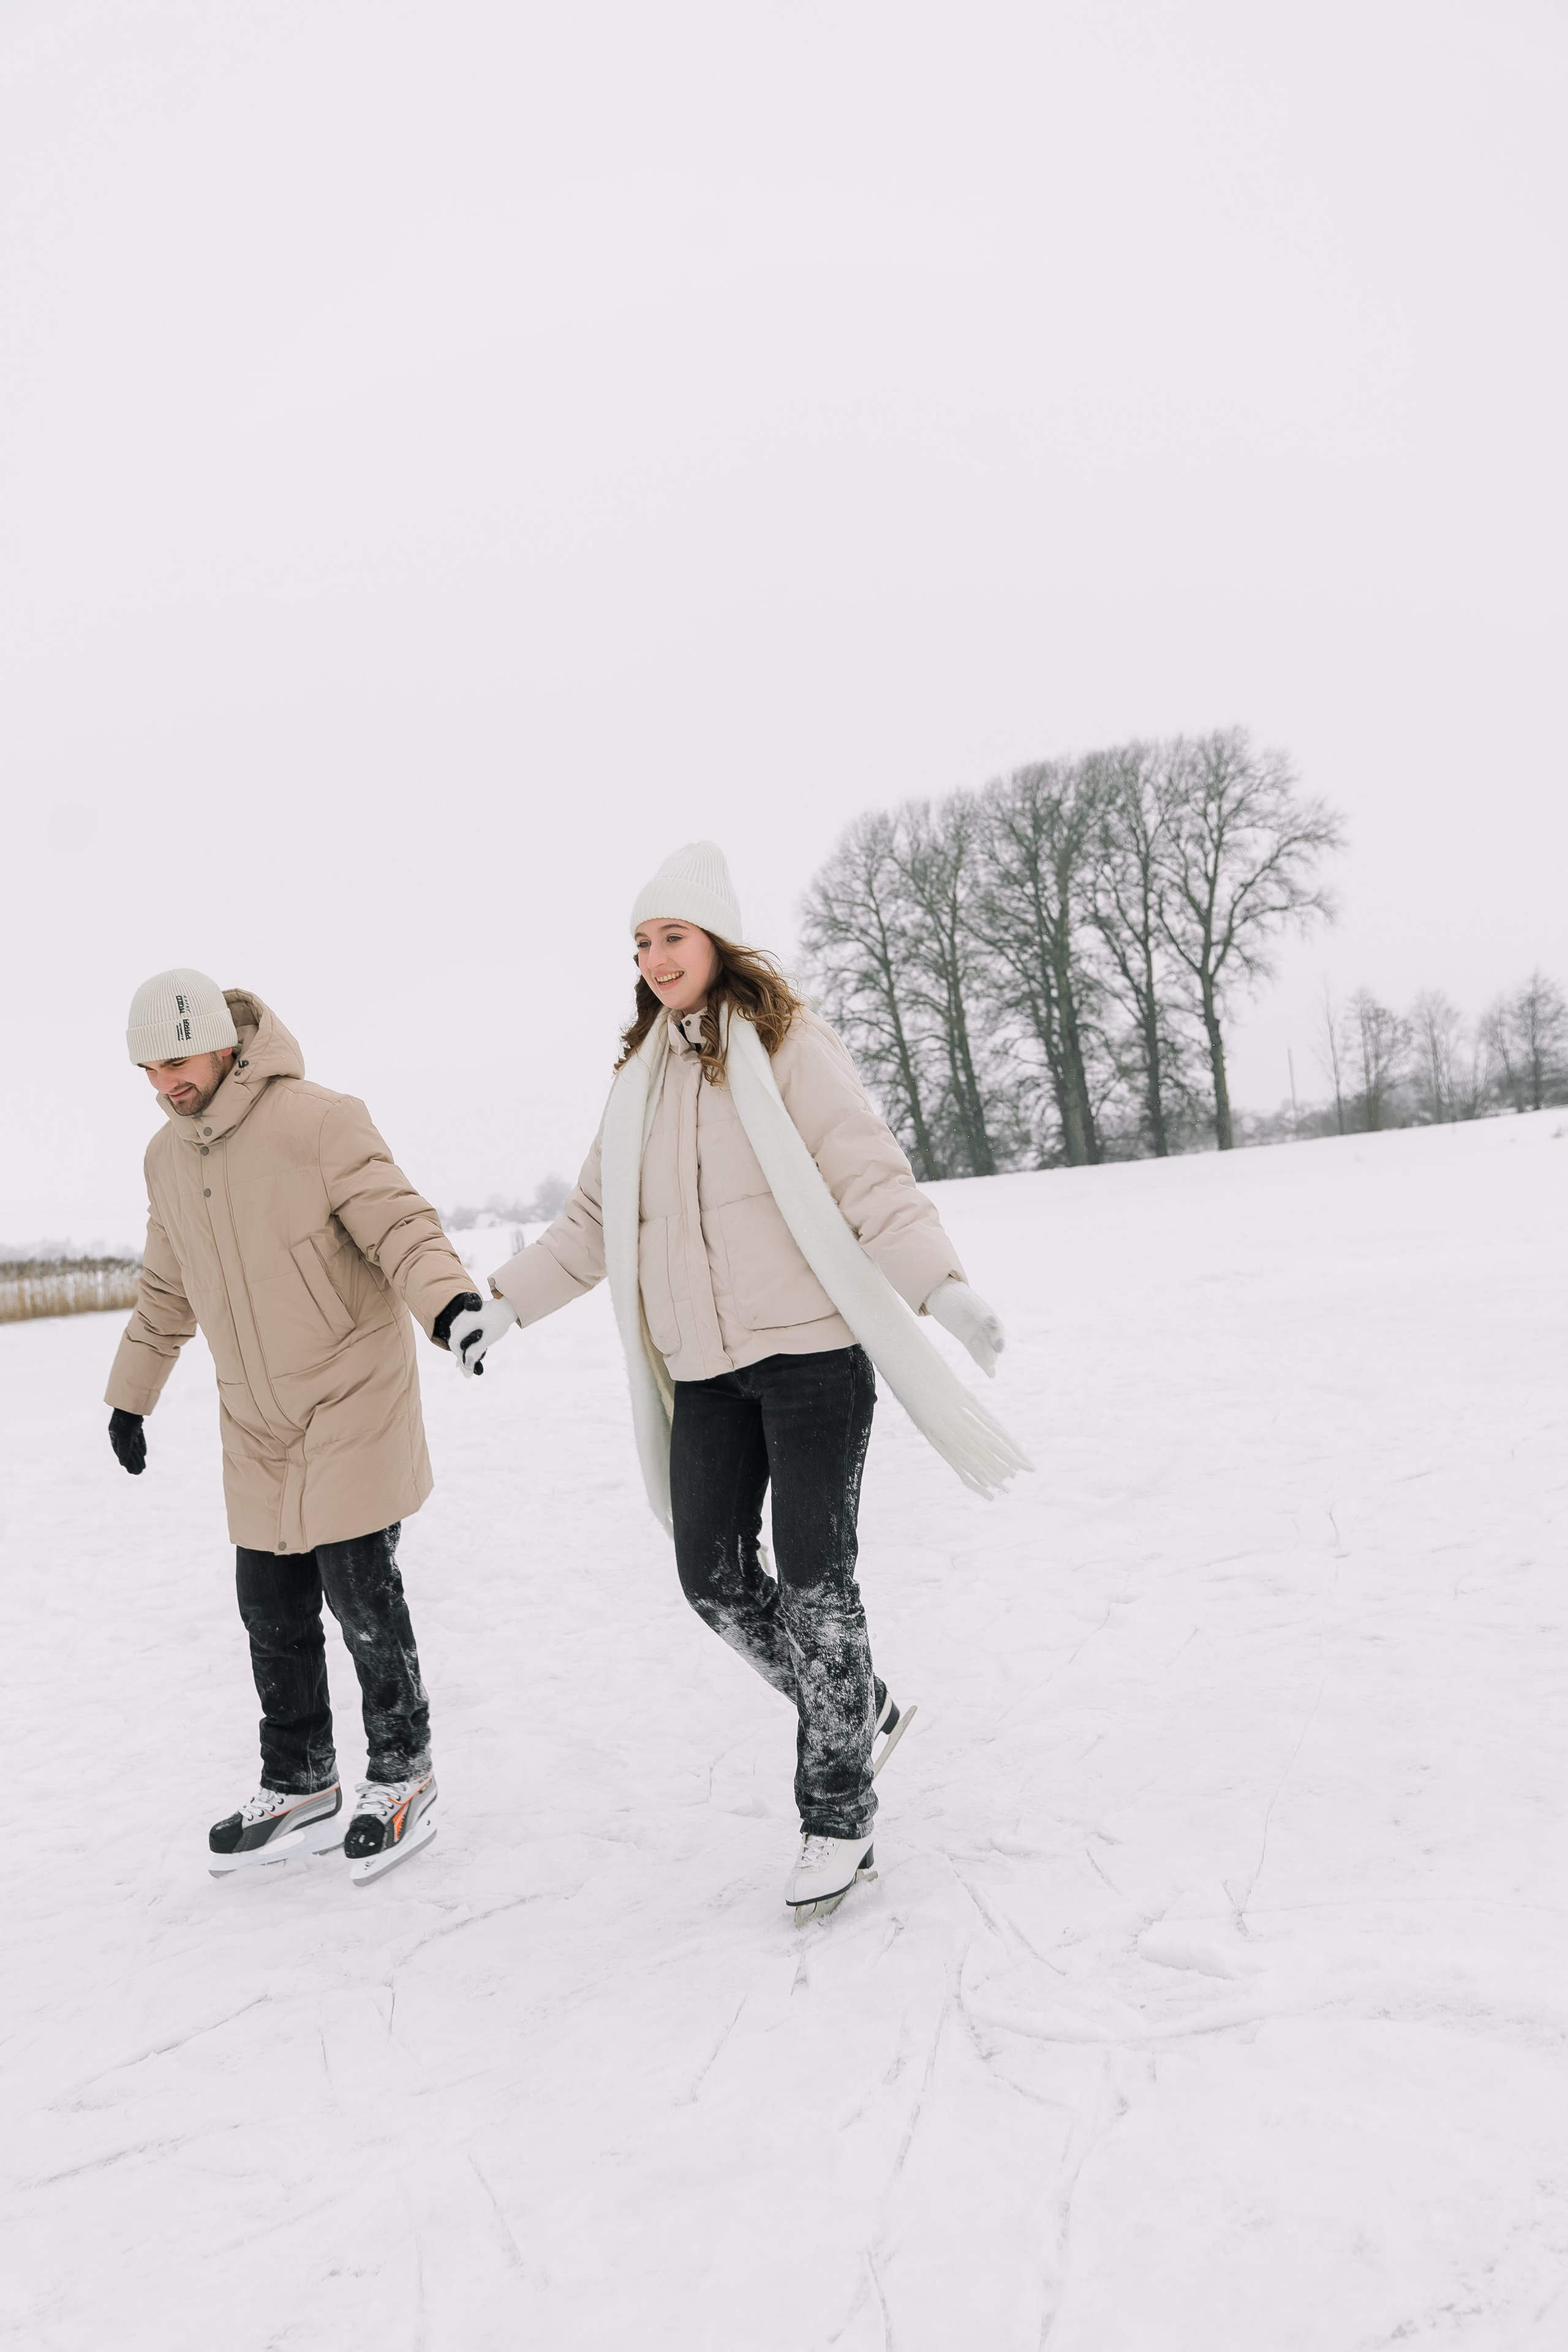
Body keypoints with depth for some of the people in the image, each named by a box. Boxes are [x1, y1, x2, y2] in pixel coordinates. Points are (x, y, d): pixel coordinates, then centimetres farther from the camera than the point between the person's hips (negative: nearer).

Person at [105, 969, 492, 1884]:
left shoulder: (320, 1121, -15)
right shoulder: (167, 1157, 8)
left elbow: (399, 1223, -20)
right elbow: (167, 1293, 20)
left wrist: (449, 1297, -39)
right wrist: (130, 1394, 24)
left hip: (353, 1402, -6)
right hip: (257, 1427, 6)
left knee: (361, 1594, -5)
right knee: (273, 1611, 9)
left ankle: (403, 1779, 14)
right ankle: (298, 1790, 24)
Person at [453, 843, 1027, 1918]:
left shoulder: (789, 1044, -6)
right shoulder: (644, 1074, 14)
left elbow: (868, 1177, -14)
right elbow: (597, 1219, 19)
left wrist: (940, 1283, -27)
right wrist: (508, 1300, 13)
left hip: (812, 1349, -6)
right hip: (705, 1368, 6)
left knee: (813, 1579, -3)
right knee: (714, 1574, 6)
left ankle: (840, 1818, 13)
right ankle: (857, 1713, 29)